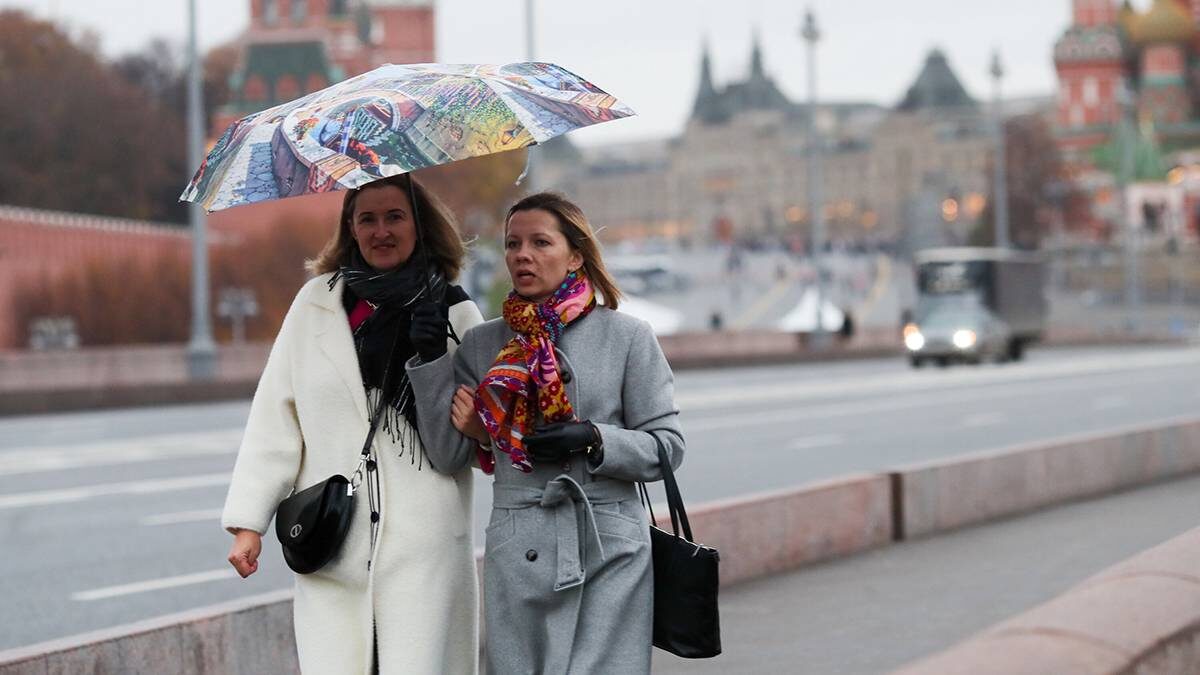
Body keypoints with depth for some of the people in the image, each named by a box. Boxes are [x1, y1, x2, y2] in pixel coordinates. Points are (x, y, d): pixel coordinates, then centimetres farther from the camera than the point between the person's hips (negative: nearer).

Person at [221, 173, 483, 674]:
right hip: (332, 544, 1)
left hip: (422, 544, -1)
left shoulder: (454, 314, 7)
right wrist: (248, 521, 3)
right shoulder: (316, 304, 9)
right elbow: (274, 418, 8)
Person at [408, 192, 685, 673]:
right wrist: (428, 359, 2)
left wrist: (592, 440, -14)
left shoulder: (627, 337, 3)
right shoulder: (483, 344, 12)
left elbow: (666, 446, 2)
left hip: (608, 550, -2)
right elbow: (449, 458, 10)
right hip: (517, 555, 2)